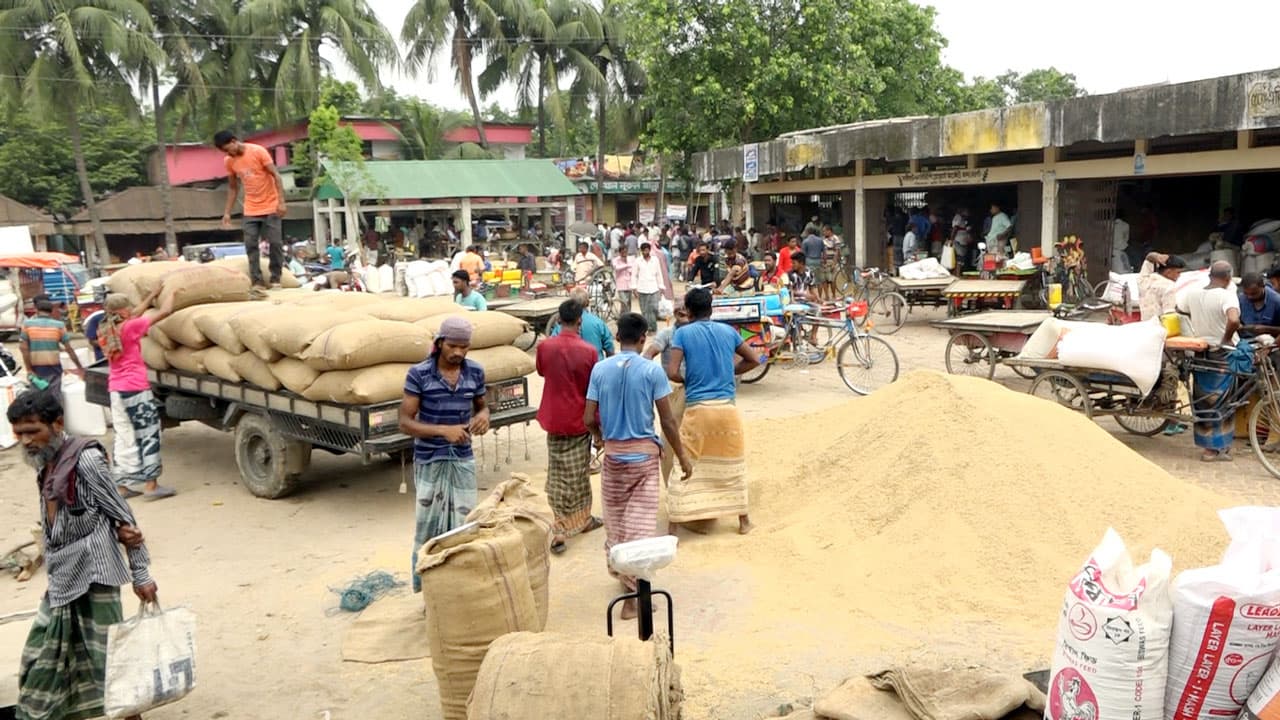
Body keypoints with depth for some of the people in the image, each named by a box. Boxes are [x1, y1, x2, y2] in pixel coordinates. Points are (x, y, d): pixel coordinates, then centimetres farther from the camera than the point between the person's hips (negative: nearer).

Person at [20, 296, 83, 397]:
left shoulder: (28, 324, 0)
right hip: (53, 368, -1)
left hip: (36, 369, 1)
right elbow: (69, 349, -1)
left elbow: (23, 348, -5)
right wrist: (79, 367, 6)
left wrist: (29, 369, -3)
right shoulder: (59, 325, -1)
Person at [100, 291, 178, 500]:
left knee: (124, 437, 12)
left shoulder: (107, 331, 10)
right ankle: (151, 485, -4)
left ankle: (123, 485, 15)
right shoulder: (130, 327, -11)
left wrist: (153, 294, 31)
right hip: (135, 389, -8)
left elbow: (135, 314, 25)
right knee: (149, 435, -3)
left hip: (116, 390, 8)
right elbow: (165, 311, -9)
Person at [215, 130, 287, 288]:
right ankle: (257, 281, 0)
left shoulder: (258, 151, -11)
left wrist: (281, 201, -20)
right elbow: (232, 187, 12)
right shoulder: (229, 161, 3)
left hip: (271, 207, -4)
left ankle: (275, 279, 7)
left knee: (275, 243, -4)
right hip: (250, 210, 4)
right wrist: (227, 213, 7)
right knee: (251, 245, -3)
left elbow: (276, 175, -12)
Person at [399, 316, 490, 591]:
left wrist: (484, 415, -10)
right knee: (429, 528, 4)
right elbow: (405, 423, -11)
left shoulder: (475, 372, -2)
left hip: (463, 460, 3)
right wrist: (443, 430, -24)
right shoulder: (419, 374, -12)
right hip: (429, 463, -3)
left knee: (463, 526, 4)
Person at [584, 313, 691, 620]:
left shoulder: (600, 369, -1)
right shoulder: (652, 370, -8)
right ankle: (633, 593, -1)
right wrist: (682, 456, 3)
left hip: (613, 452, 3)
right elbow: (667, 420, -8)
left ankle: (619, 568, 34)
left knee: (614, 516, 18)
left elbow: (588, 418, 0)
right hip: (644, 453, -3)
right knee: (641, 520, -1)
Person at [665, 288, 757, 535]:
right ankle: (743, 521, 26)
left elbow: (672, 373, -12)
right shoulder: (728, 331, 7)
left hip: (697, 409, -3)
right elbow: (754, 360, 16)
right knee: (733, 465, 16)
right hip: (727, 407, 3)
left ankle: (675, 527, 6)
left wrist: (689, 380, 7)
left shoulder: (683, 333, -3)